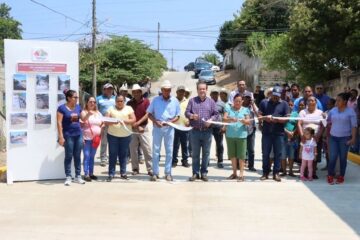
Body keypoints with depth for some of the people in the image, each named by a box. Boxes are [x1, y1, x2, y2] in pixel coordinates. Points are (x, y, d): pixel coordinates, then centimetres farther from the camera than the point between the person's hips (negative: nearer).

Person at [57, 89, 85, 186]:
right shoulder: (62, 108, -8)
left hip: (78, 135, 5)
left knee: (77, 156, 10)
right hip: (68, 135, -5)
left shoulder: (78, 107, 9)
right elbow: (59, 123, -12)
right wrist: (61, 137, -16)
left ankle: (78, 176, 17)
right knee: (68, 156, 2)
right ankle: (68, 177, 9)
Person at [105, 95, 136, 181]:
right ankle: (111, 174, 3)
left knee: (123, 155, 5)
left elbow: (133, 120, -1)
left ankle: (123, 173, 14)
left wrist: (124, 121, -16)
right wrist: (112, 122, -20)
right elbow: (106, 121, 0)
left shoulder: (129, 108, 7)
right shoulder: (111, 109, 7)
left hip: (125, 135, 0)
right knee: (112, 154, 0)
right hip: (113, 135, 0)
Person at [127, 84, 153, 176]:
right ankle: (135, 168, 13)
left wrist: (138, 123, -17)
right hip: (132, 128, 2)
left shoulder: (146, 101, 1)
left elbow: (147, 114, -6)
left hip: (143, 127, -2)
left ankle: (150, 169, -4)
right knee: (133, 149, 5)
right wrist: (137, 127, -7)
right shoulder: (130, 103, 7)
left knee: (147, 149, -5)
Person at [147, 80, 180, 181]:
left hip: (169, 128, 1)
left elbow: (177, 116, 5)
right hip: (157, 127, -1)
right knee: (155, 150, 2)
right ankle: (155, 173, 8)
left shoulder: (175, 101, 2)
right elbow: (149, 114, 5)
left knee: (169, 151, 5)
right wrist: (155, 121, -13)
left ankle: (168, 173, 13)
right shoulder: (155, 100, 1)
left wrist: (170, 121, -14)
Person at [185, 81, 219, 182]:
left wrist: (210, 120, -13)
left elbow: (216, 114, 6)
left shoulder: (211, 101, 9)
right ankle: (195, 173, 12)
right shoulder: (192, 100, 8)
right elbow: (186, 112, 3)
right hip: (195, 131, 0)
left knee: (206, 153, 4)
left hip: (207, 131, 0)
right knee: (195, 153, 5)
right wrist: (192, 116, -18)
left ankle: (204, 173, 14)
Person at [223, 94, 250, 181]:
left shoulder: (245, 110, 8)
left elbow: (248, 121, 0)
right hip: (230, 135, 2)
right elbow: (224, 119, -5)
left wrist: (244, 121, -23)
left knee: (241, 156, -3)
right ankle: (234, 173, 21)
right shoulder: (228, 109, 8)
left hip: (241, 135, -2)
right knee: (232, 155, 9)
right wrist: (231, 119, -26)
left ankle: (241, 174, 2)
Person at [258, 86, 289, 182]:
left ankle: (276, 173, 11)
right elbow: (259, 115, 5)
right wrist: (265, 118, -15)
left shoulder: (284, 104, 7)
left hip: (279, 133, 0)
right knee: (265, 154, 3)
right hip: (266, 133, 0)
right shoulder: (264, 102, 9)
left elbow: (286, 118, 1)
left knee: (278, 154, 3)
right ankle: (265, 173, 13)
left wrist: (277, 119, -15)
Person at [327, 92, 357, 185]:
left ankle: (341, 176, 17)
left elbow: (354, 126, -6)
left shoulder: (350, 111, -5)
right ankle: (330, 176, 8)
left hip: (345, 138, -2)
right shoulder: (333, 110, 5)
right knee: (333, 157, -3)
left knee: (343, 157, 6)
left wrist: (353, 138, -12)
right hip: (333, 137, 2)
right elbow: (328, 123, 11)